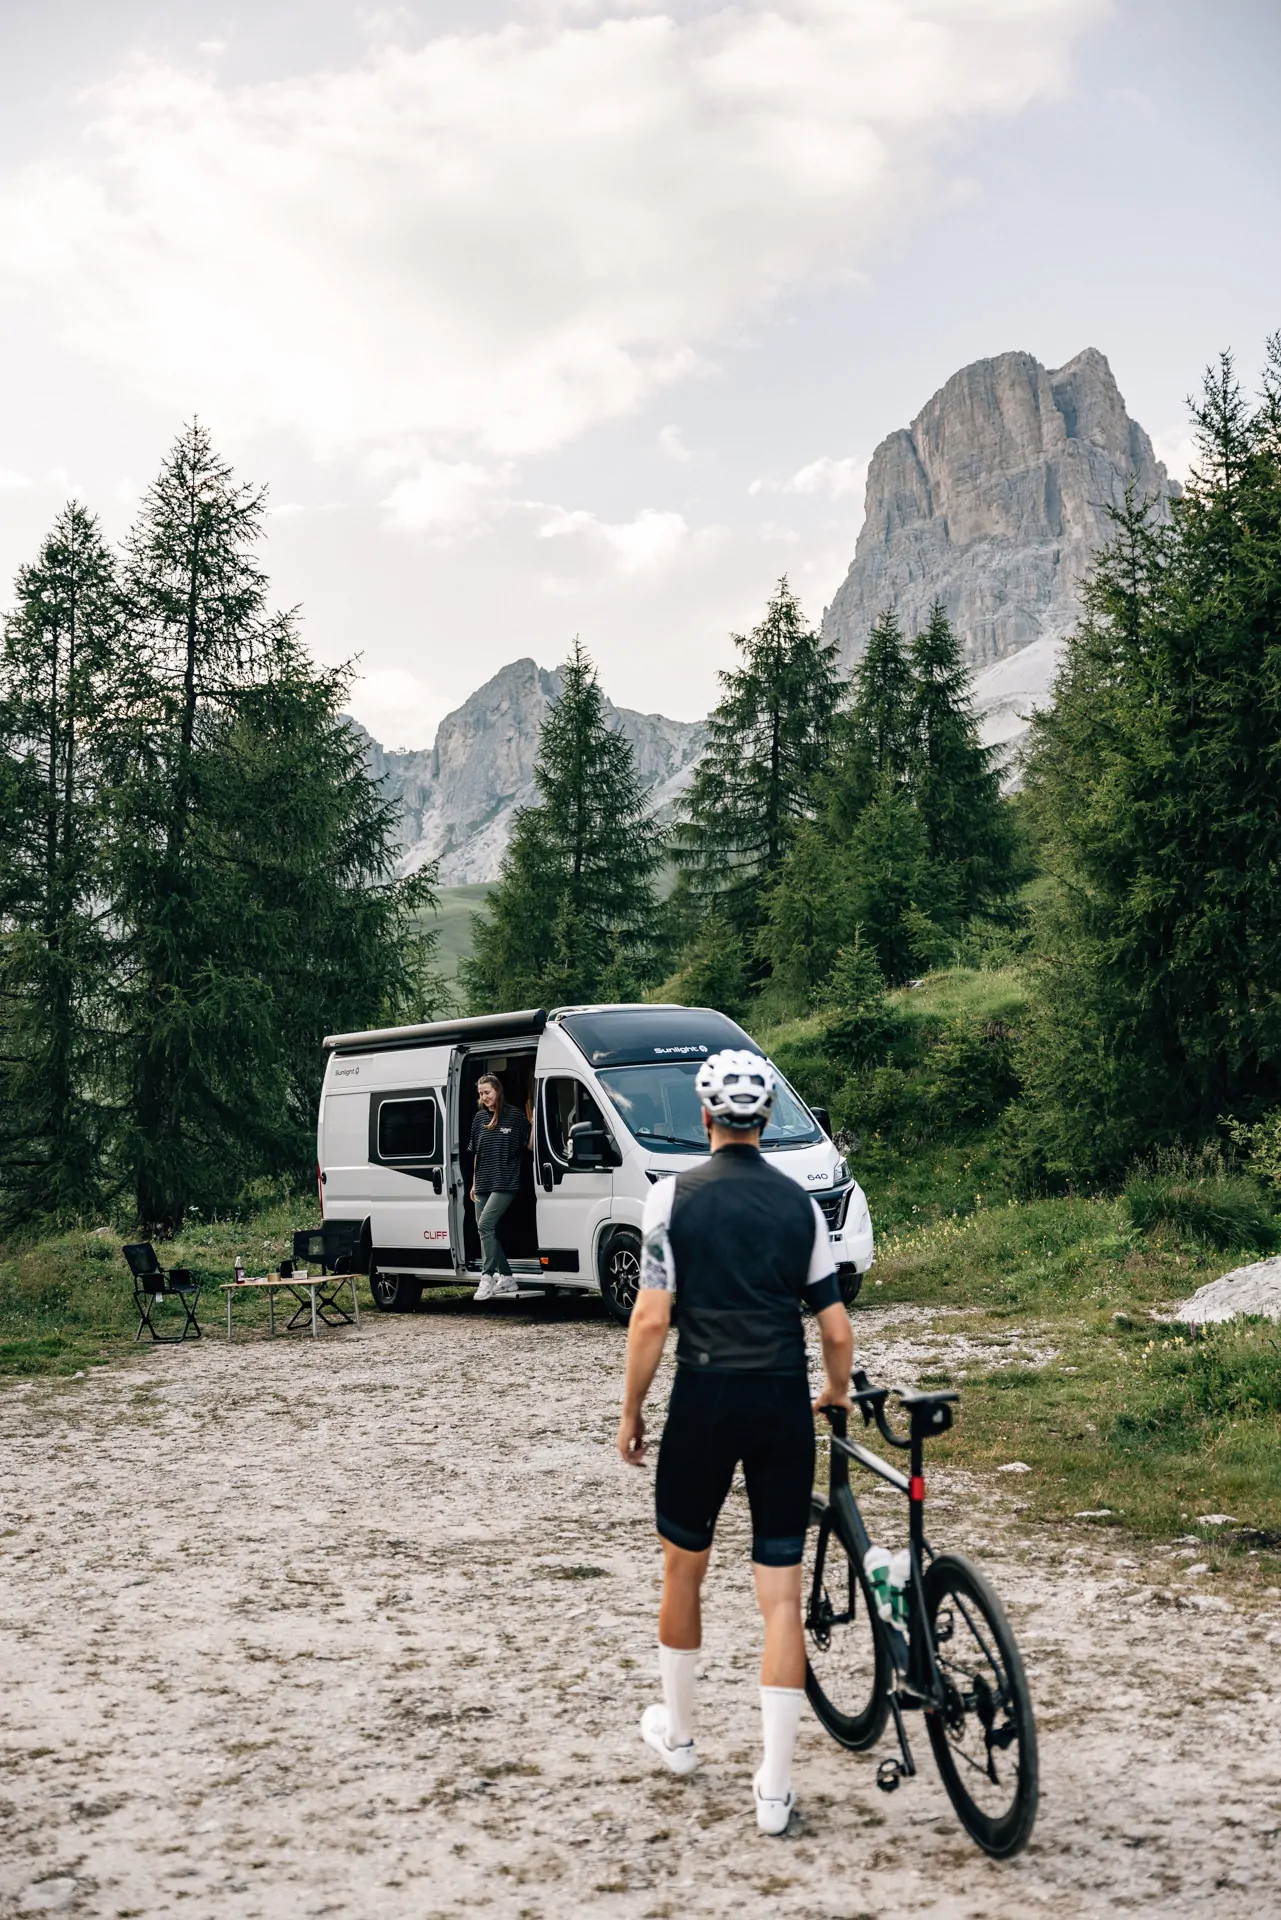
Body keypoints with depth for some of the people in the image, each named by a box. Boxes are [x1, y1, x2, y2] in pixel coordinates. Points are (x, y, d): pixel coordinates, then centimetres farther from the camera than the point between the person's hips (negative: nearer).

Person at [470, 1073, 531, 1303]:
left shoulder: (515, 1116, -3)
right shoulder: (480, 1118, 13)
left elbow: (529, 1145, 1)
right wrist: (474, 1183, 18)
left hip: (506, 1183, -7)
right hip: (483, 1184, 7)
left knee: (486, 1223, -21)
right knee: (487, 1230, 6)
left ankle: (487, 1276, -18)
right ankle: (506, 1279, 16)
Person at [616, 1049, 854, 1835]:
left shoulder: (674, 1197, -4)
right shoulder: (800, 1203, 4)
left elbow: (652, 1318, -9)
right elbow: (837, 1331, 4)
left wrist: (632, 1411, 2)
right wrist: (836, 1398, 23)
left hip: (707, 1396, -1)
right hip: (784, 1402, 2)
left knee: (684, 1569, 19)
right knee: (782, 1593, 4)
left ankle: (678, 1732, 37)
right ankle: (774, 1787, 5)